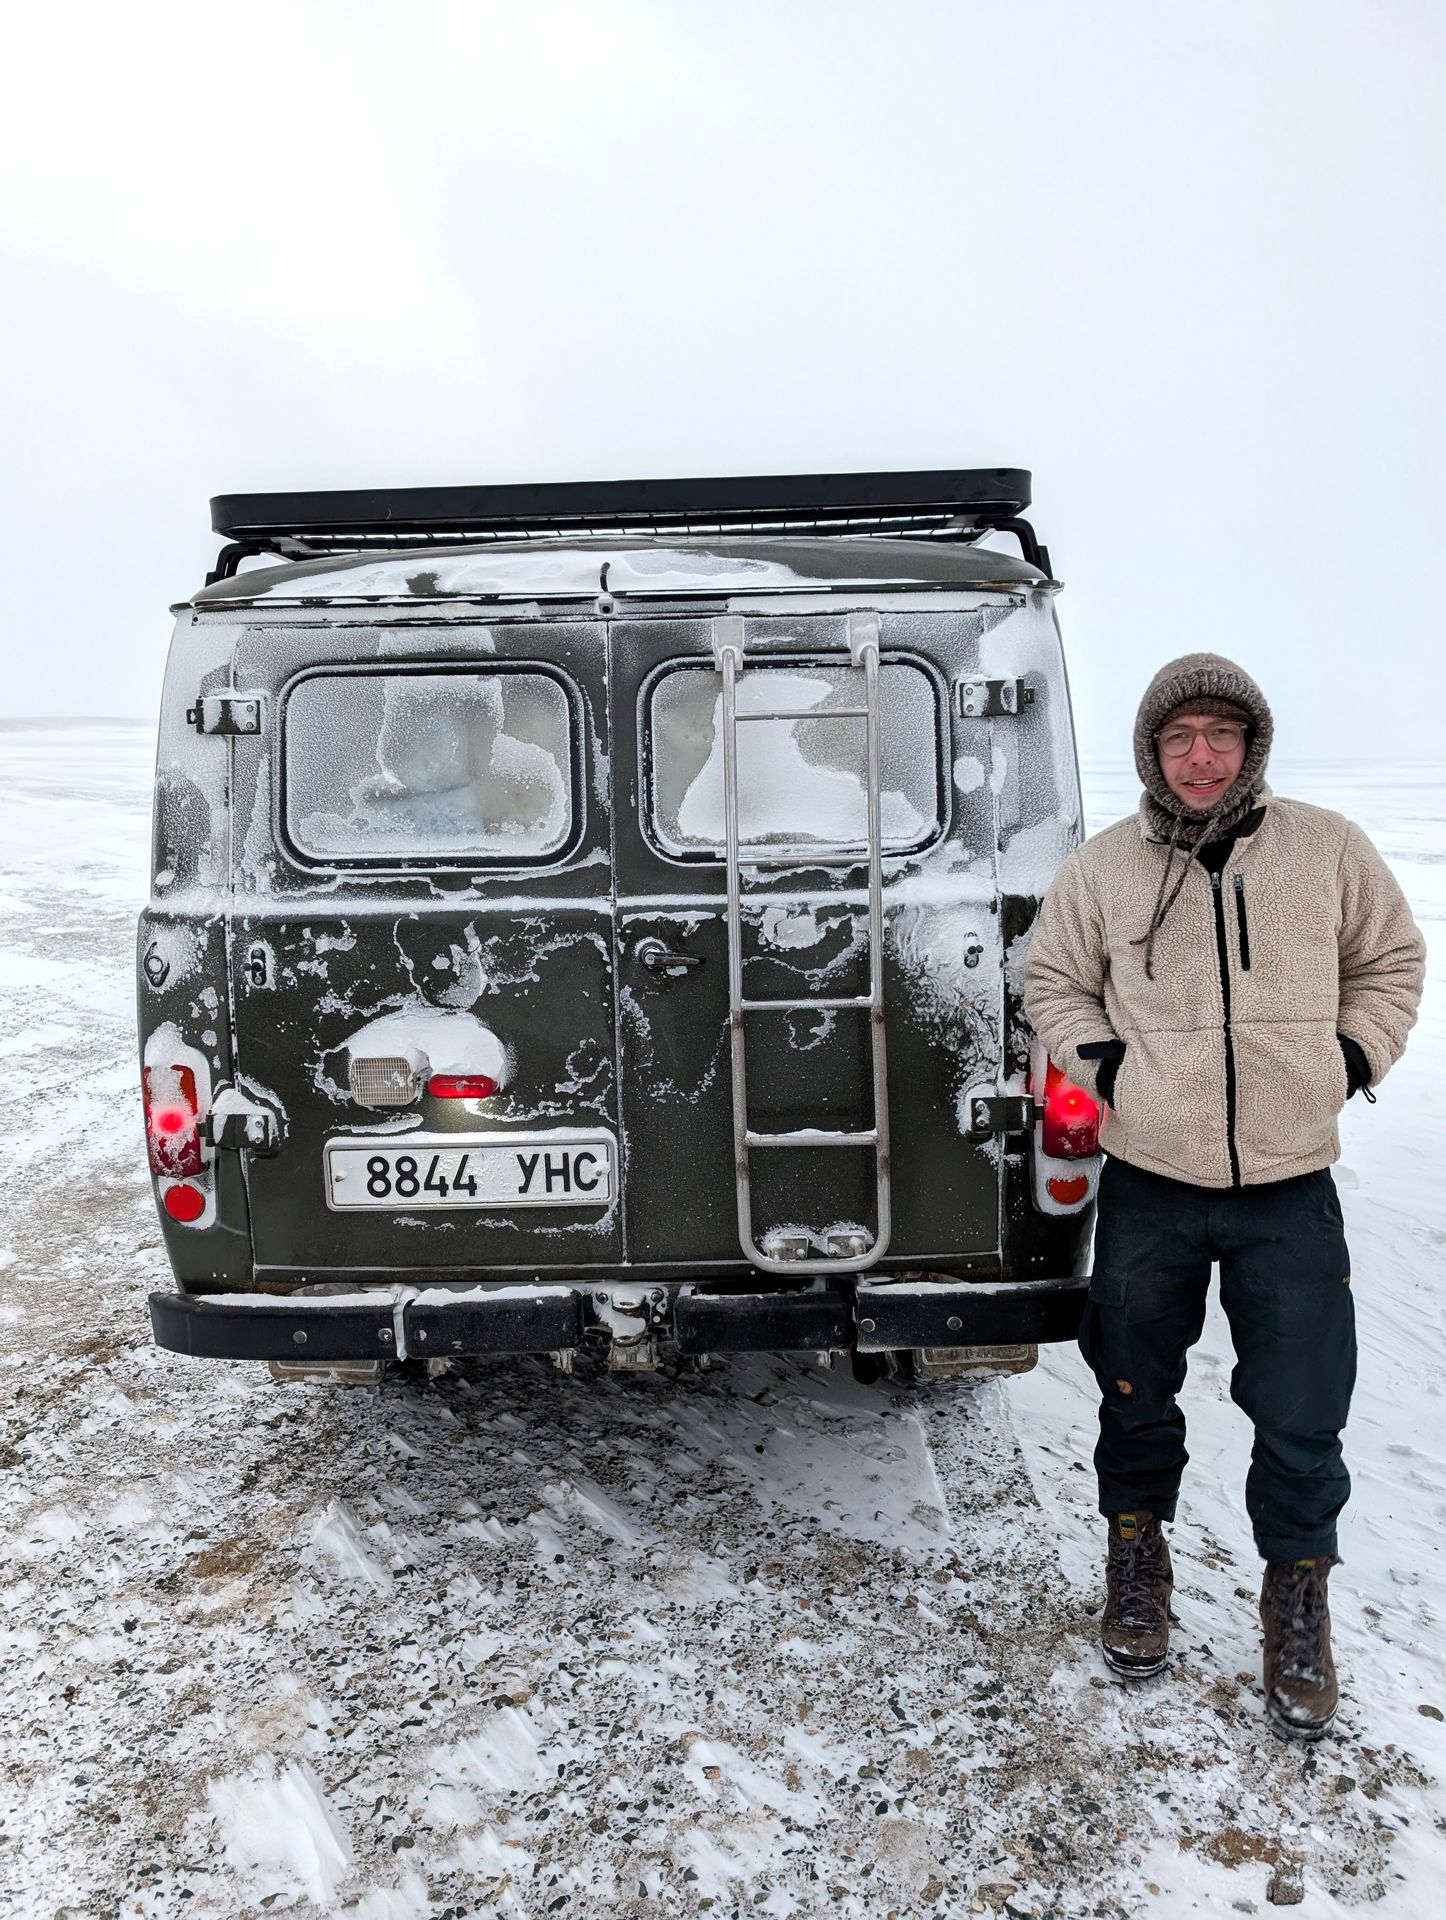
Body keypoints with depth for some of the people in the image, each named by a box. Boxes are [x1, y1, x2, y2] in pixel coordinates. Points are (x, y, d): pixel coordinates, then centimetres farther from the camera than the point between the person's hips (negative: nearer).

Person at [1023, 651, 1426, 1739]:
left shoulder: (1329, 849, -1)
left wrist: (1352, 1061, 3)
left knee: (1302, 1416, 5)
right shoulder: (1100, 871, -2)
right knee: (1137, 1395, 14)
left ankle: (1298, 1600, 30)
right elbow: (1053, 983, 12)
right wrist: (1103, 1065, -2)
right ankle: (1137, 1553, 39)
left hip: (1293, 1190, 0)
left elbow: (1393, 959, 14)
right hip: (1149, 1187, 0)